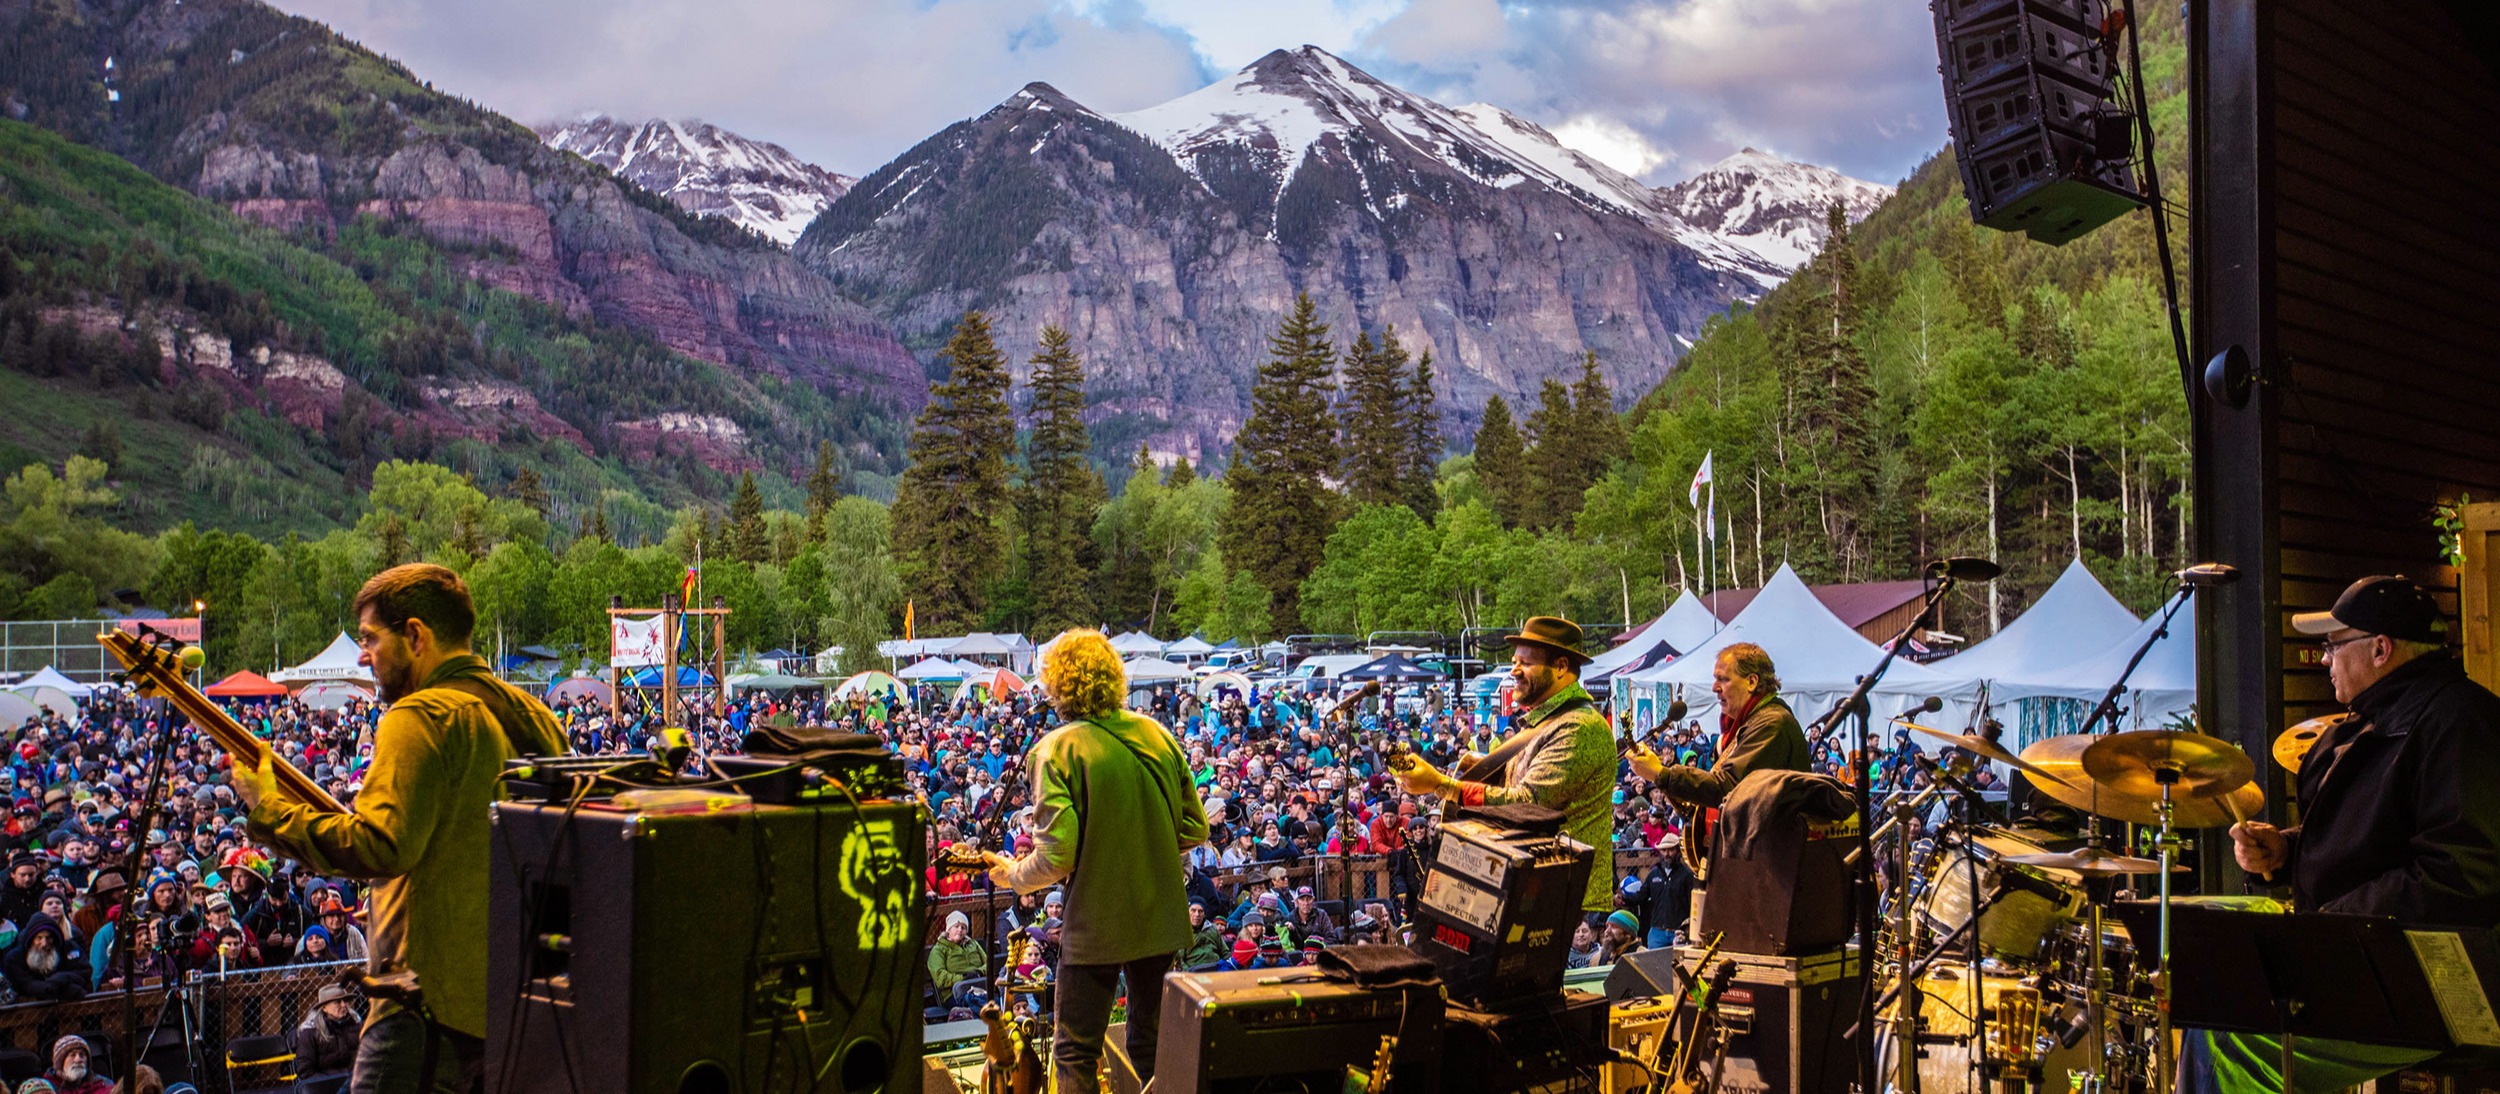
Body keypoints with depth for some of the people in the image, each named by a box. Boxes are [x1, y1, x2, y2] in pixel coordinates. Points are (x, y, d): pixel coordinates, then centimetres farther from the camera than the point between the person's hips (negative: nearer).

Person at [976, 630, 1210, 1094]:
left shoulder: (1056, 751, -16)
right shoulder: (1158, 735, -1)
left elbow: (1056, 856, -21)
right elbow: (1196, 829, 3)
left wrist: (1013, 877, -1)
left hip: (1095, 927, -5)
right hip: (1161, 921, 5)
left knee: (1074, 1054, 10)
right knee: (1152, 1046, 19)